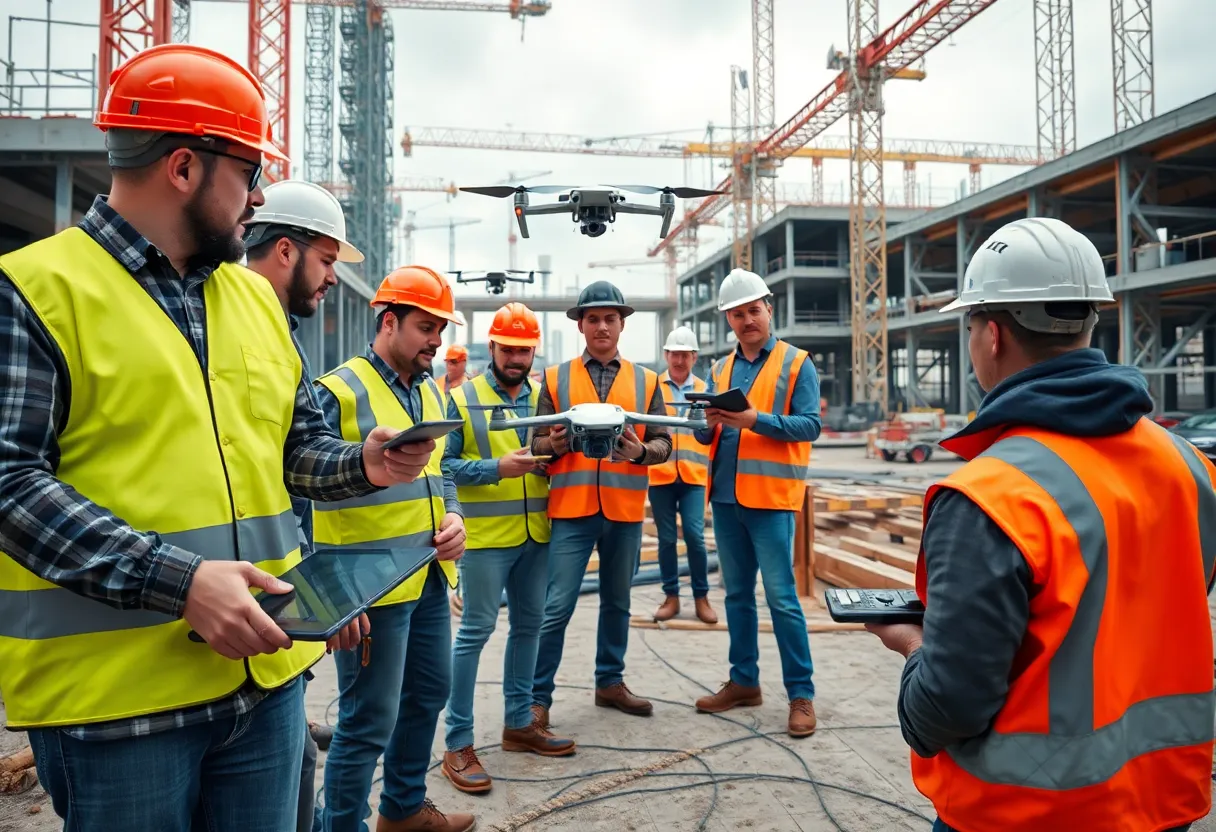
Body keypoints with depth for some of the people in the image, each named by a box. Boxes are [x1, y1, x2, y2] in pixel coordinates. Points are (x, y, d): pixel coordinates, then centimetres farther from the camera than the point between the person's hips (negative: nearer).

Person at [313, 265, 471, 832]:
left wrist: (453, 515, 2)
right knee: (369, 720, 1)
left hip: (429, 575, 9)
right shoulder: (340, 391, -13)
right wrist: (379, 463, -27)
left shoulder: (431, 392, 13)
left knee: (429, 693, 21)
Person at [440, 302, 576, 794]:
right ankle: (458, 743, 7)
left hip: (537, 532, 6)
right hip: (486, 534, -5)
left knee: (529, 624, 13)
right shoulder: (463, 398, -4)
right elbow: (444, 463, -10)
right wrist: (497, 468, -22)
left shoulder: (544, 397, 10)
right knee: (476, 630, -3)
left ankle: (519, 722, 29)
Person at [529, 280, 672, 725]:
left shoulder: (646, 381, 8)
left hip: (624, 508, 3)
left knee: (617, 601, 16)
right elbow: (537, 444, 3)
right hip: (571, 507, -2)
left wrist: (640, 451, -17)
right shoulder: (555, 378, 5)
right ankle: (537, 697, 11)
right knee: (556, 607, -2)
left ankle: (610, 681, 32)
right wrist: (555, 443, -19)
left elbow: (663, 443, 5)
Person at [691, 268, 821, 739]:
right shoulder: (721, 369, 13)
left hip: (770, 495, -5)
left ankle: (801, 694, 8)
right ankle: (743, 681, 25)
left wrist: (756, 420, -23)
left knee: (781, 596, -3)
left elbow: (809, 425, -11)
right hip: (725, 494, 6)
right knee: (737, 594, 13)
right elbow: (705, 435, 11)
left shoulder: (797, 363, -2)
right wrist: (711, 423, -12)